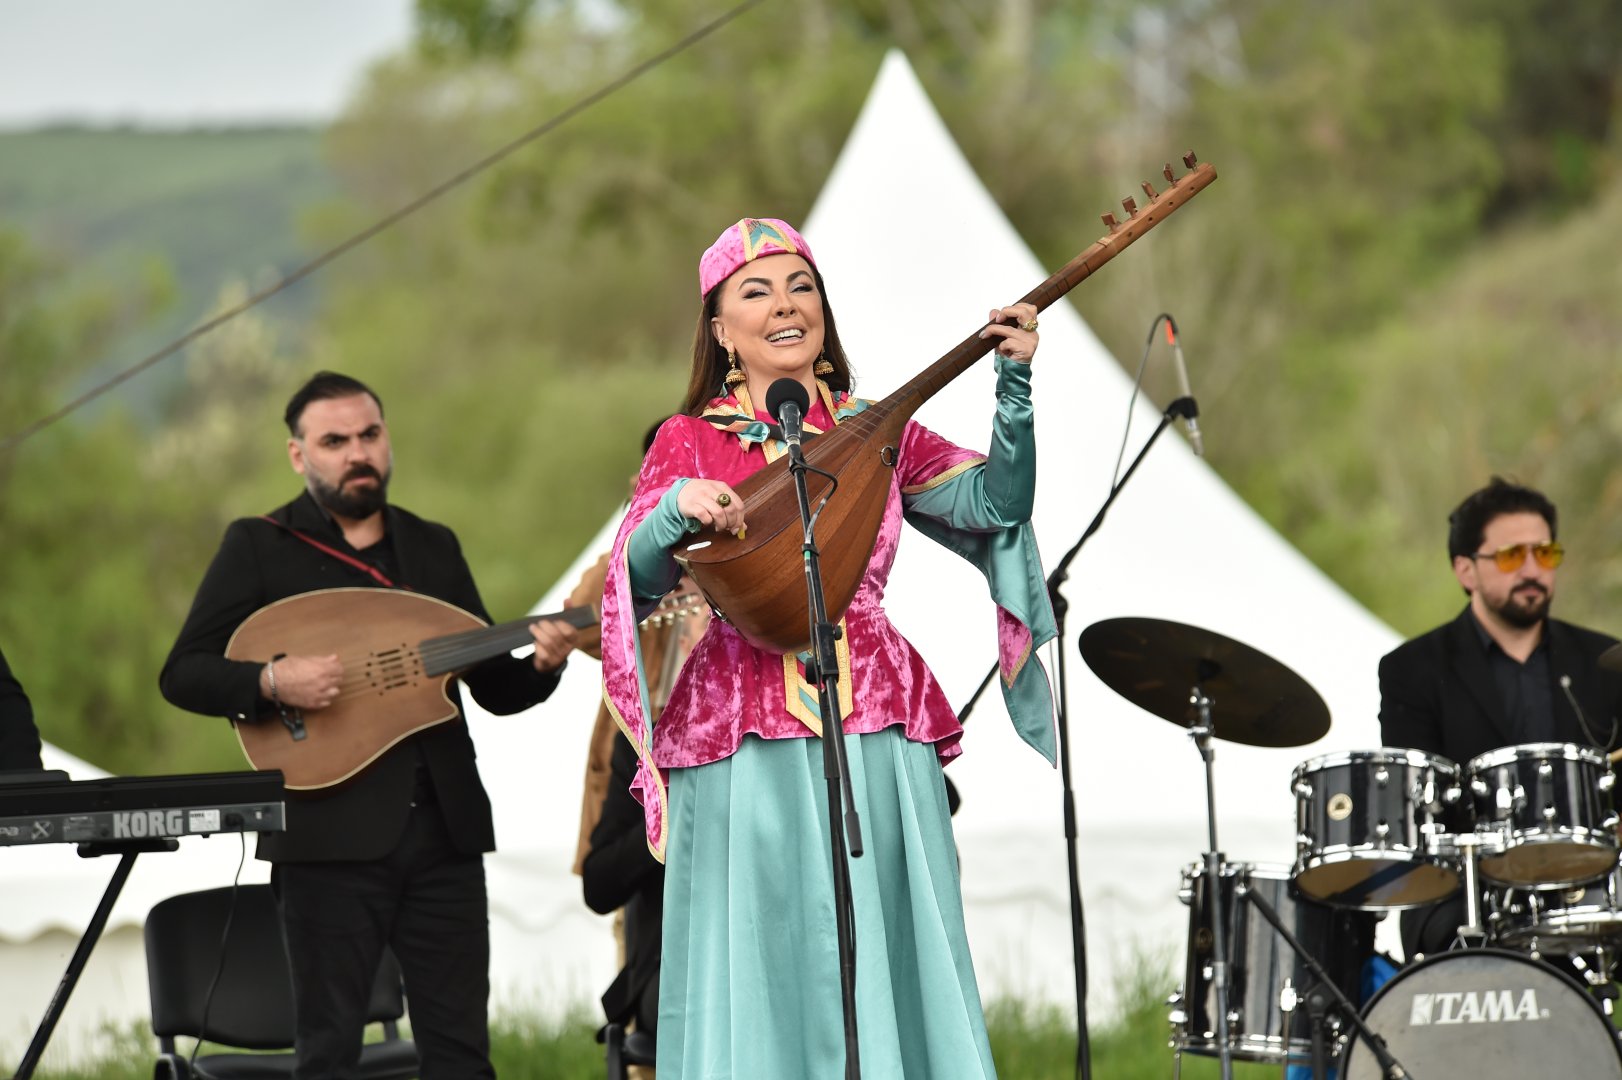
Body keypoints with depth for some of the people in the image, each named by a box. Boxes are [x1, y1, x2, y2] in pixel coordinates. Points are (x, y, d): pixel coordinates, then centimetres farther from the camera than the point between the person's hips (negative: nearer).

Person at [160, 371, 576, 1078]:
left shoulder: (434, 547, 16)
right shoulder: (259, 547, 2)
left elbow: (495, 689, 15)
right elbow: (183, 675, -3)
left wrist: (541, 665, -7)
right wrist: (271, 682, -21)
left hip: (444, 828, 4)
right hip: (330, 832, -4)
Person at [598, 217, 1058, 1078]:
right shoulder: (691, 443, 6)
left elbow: (995, 504, -1)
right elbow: (636, 581, -6)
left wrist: (1015, 389, -13)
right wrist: (678, 511, -25)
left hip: (876, 733, 2)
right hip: (744, 744, -2)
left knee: (888, 966, 1)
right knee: (761, 974, -1)